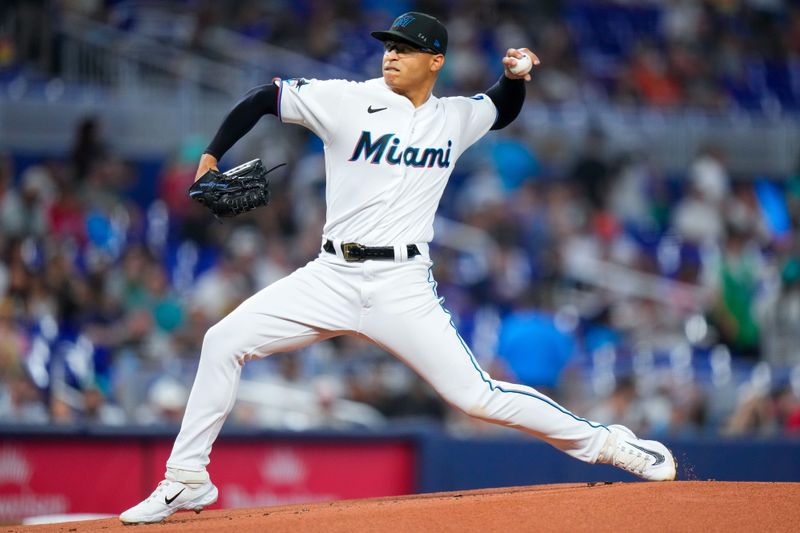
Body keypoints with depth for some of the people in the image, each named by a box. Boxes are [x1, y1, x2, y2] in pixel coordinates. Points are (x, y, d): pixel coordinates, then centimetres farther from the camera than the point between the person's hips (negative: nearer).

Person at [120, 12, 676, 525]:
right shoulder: (349, 100, -2)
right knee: (224, 341, -11)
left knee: (475, 394, -10)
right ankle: (187, 481, -2)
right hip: (332, 276, 1)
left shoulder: (455, 117, 7)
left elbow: (504, 110, 28)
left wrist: (514, 75, 6)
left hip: (403, 286, -1)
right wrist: (211, 157, -9)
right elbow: (264, 98, 1)